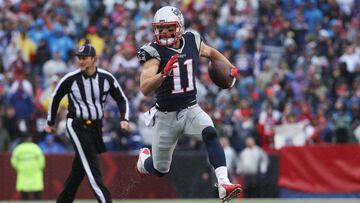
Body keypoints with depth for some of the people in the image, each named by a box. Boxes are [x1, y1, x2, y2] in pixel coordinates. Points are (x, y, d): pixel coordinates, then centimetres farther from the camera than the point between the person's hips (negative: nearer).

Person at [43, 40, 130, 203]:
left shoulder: (106, 78, -3)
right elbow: (56, 98, 7)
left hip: (96, 127, 4)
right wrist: (50, 122, 15)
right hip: (77, 126, -4)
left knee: (79, 169, 10)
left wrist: (124, 119, -7)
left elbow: (122, 99, 8)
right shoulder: (70, 79, -10)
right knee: (92, 167, -13)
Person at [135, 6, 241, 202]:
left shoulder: (192, 42, -4)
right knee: (160, 170, 11)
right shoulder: (154, 52, -18)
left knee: (210, 135, -29)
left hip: (191, 110, 2)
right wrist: (164, 73, -46)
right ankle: (144, 158, 47)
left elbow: (211, 53, 21)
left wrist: (231, 68, 7)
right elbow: (145, 89, -30)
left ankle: (223, 184, -39)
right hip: (166, 116, -2)